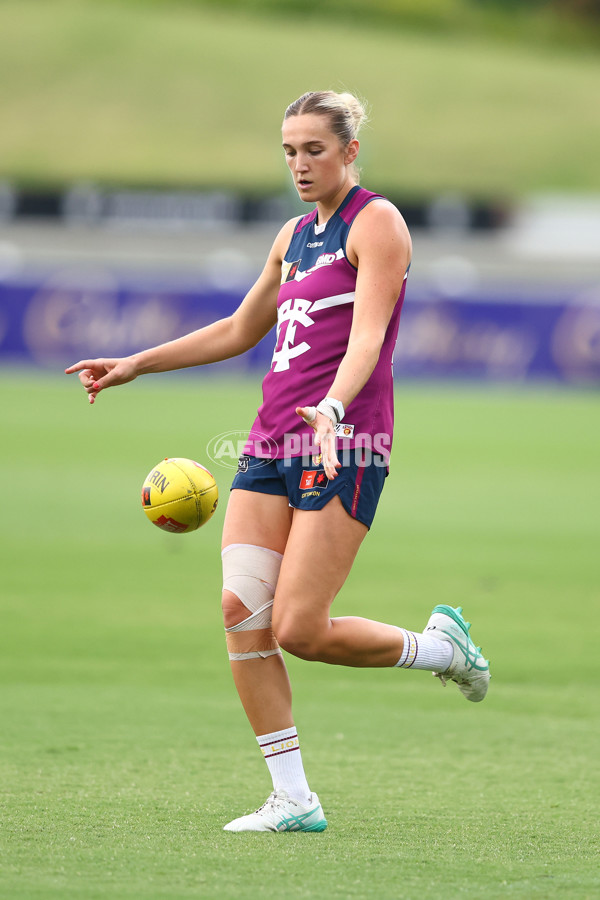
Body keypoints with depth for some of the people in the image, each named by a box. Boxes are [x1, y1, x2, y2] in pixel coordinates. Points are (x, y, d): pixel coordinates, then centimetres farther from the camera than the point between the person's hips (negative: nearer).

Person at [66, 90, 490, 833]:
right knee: (240, 610, -8)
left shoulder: (376, 222, -4)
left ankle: (438, 646, 14)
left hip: (343, 444, -8)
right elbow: (238, 332, 32)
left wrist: (331, 407, -36)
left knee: (299, 630, -13)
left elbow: (368, 334, -18)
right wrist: (134, 365, 30)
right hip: (273, 439, 8)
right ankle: (293, 799, -3)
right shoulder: (294, 236, 20)